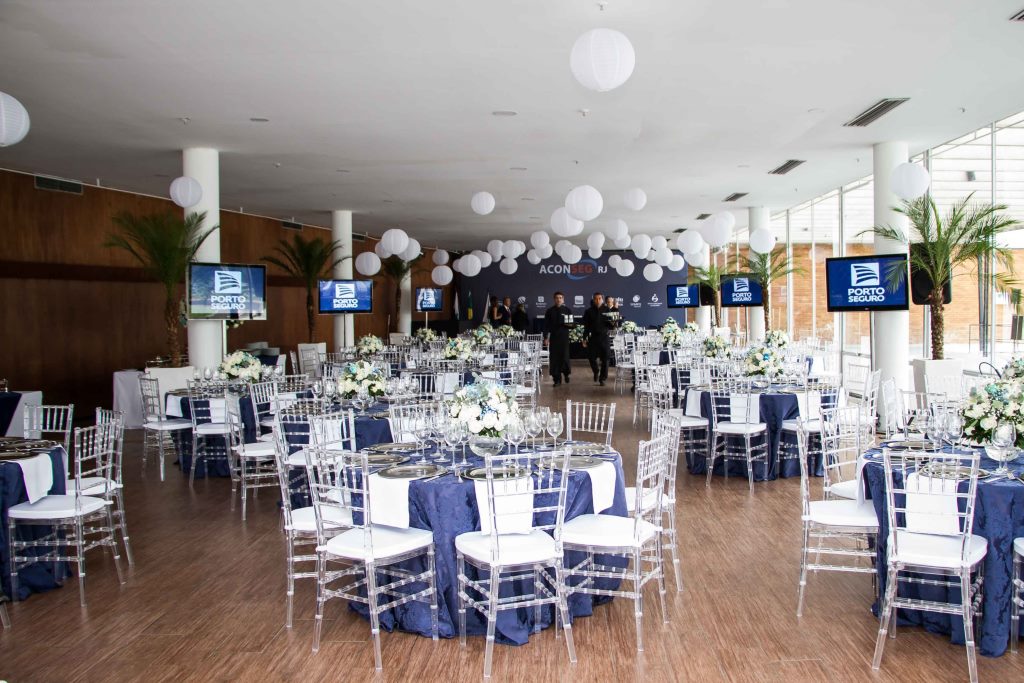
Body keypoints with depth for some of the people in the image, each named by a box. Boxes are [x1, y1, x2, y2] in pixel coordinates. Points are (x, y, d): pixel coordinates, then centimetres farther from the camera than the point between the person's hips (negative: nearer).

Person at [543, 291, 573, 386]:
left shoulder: (567, 310, 5)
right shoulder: (550, 311, 5)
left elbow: (572, 324, 11)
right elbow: (546, 325, 5)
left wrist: (570, 324, -12)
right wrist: (545, 337, -1)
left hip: (564, 337, -1)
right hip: (553, 337, 1)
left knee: (564, 356, -4)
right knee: (554, 358, -1)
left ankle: (566, 373, 25)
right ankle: (557, 379, 6)